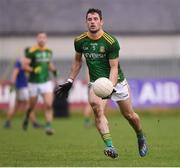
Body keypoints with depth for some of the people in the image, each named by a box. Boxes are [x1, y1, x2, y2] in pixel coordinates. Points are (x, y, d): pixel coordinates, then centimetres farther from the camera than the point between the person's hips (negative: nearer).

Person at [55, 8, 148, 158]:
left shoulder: (111, 42, -18)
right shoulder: (80, 41, -5)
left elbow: (114, 67, -18)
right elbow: (77, 61, 13)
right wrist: (69, 82, 10)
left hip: (116, 81, -2)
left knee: (129, 115, 8)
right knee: (97, 108, -27)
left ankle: (141, 139, 41)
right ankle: (110, 147, -34)